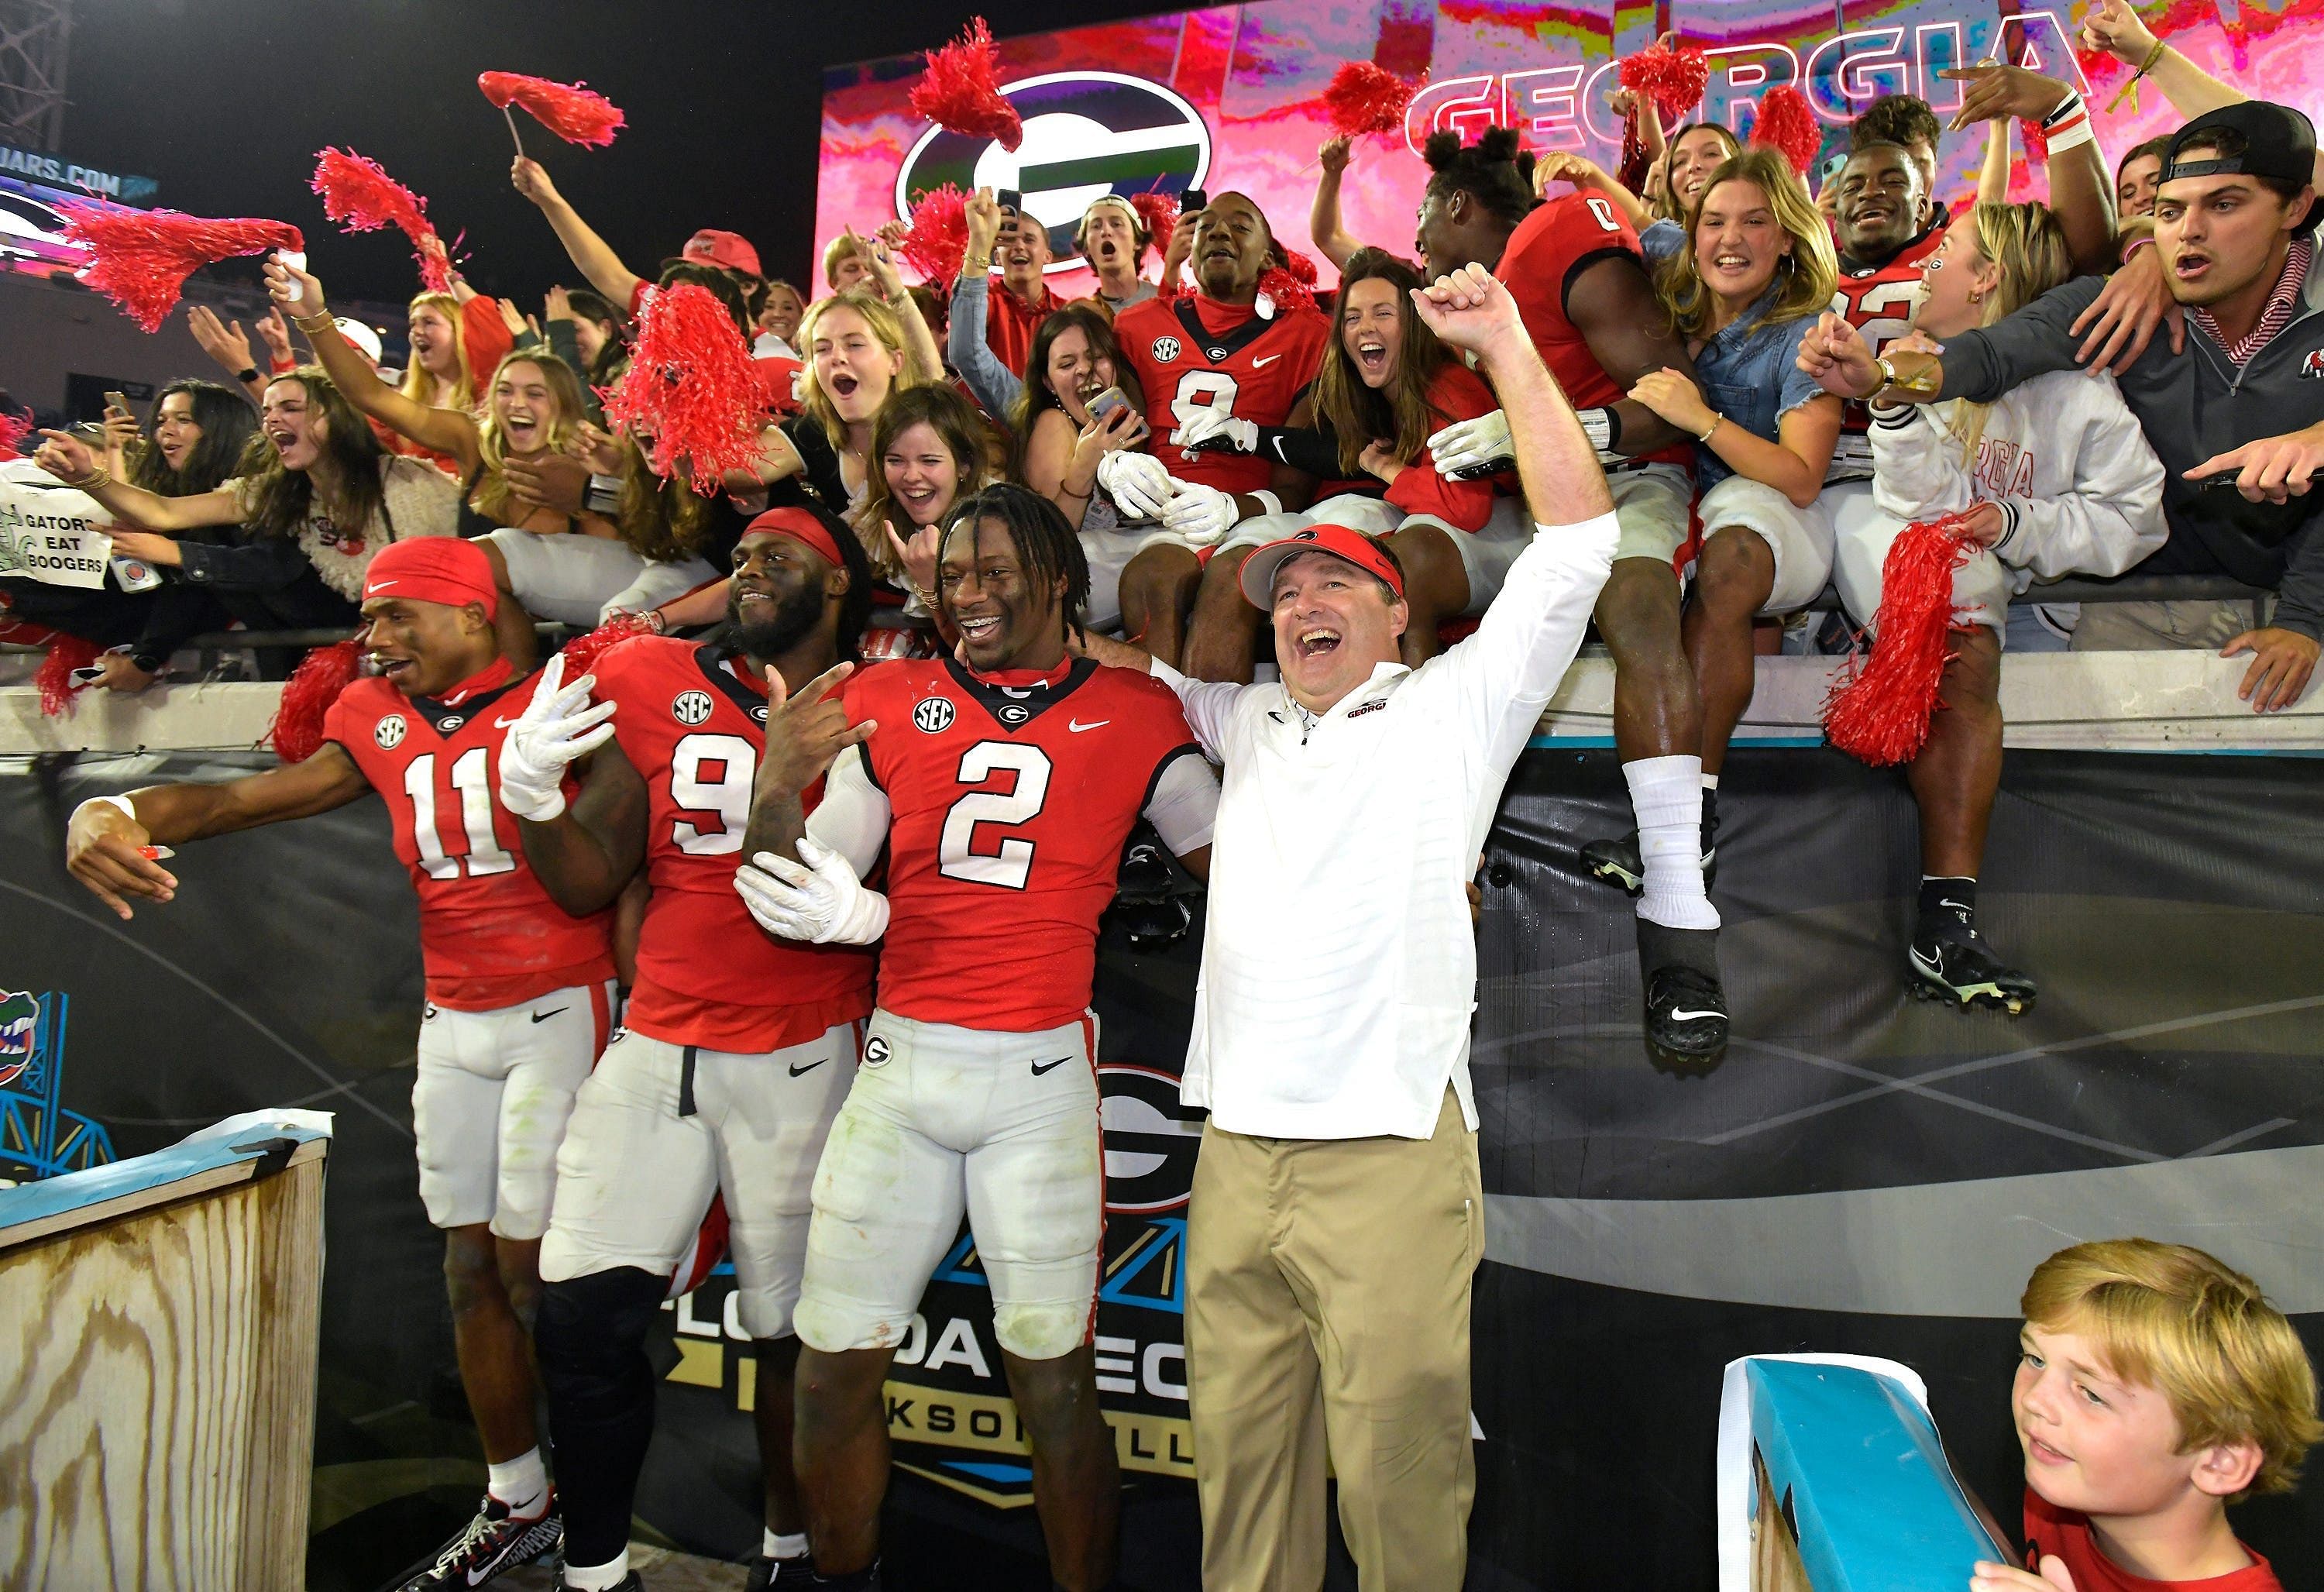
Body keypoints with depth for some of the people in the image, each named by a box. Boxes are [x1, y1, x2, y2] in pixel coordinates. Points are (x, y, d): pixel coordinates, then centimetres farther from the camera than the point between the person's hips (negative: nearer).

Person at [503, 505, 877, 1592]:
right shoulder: (660, 687, 4)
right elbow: (589, 882, 7)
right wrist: (533, 798, -10)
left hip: (801, 1060, -3)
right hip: (657, 1044, 3)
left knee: (789, 1324, 9)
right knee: (581, 1311, 3)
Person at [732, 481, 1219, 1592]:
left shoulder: (1133, 712, 4)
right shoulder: (891, 703, 8)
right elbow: (798, 901, 7)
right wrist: (778, 787, -10)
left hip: (1039, 1079, -2)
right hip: (898, 1066, 3)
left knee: (1055, 1380, 4)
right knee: (834, 1367, 9)